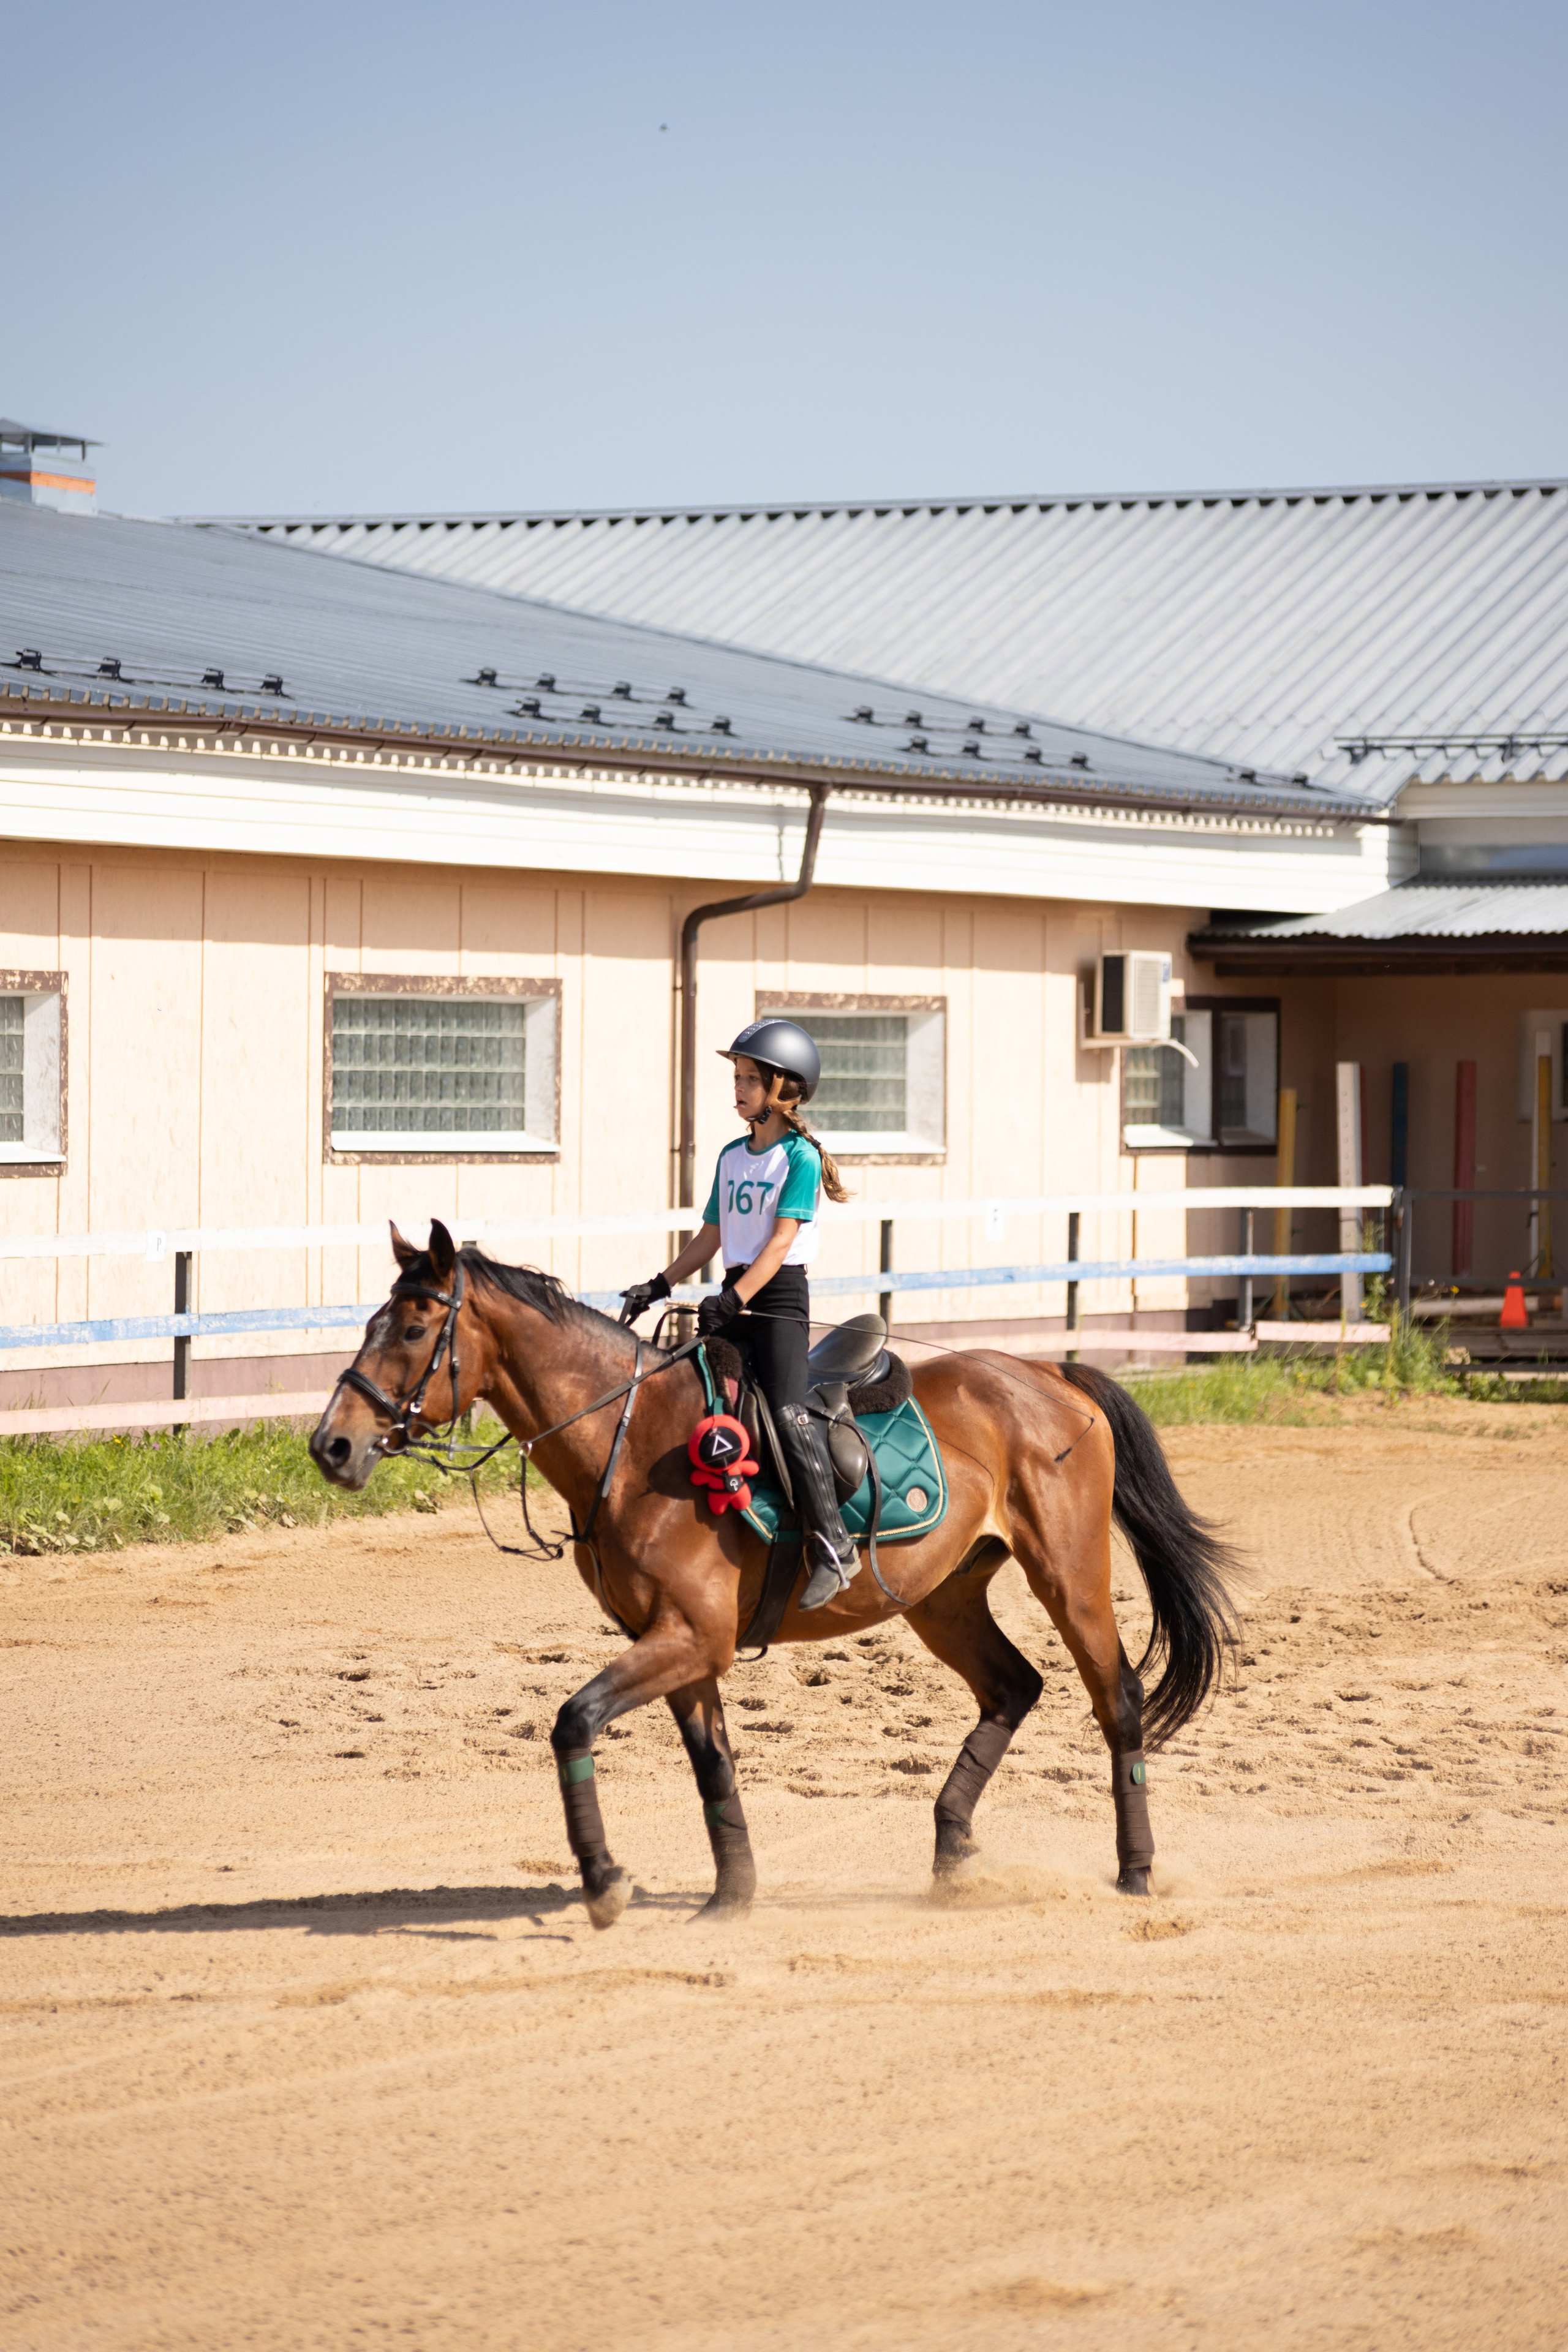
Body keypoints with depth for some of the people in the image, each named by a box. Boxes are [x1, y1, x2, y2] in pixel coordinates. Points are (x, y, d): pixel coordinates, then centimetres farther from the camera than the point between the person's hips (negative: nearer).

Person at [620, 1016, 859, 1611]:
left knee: (787, 1411, -20)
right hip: (733, 1297, 8)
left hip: (781, 1294, -8)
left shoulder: (801, 1158, -7)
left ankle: (832, 1543, -19)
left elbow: (782, 1240, -16)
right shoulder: (732, 1157, 15)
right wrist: (660, 1286, 11)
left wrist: (735, 1299, -25)